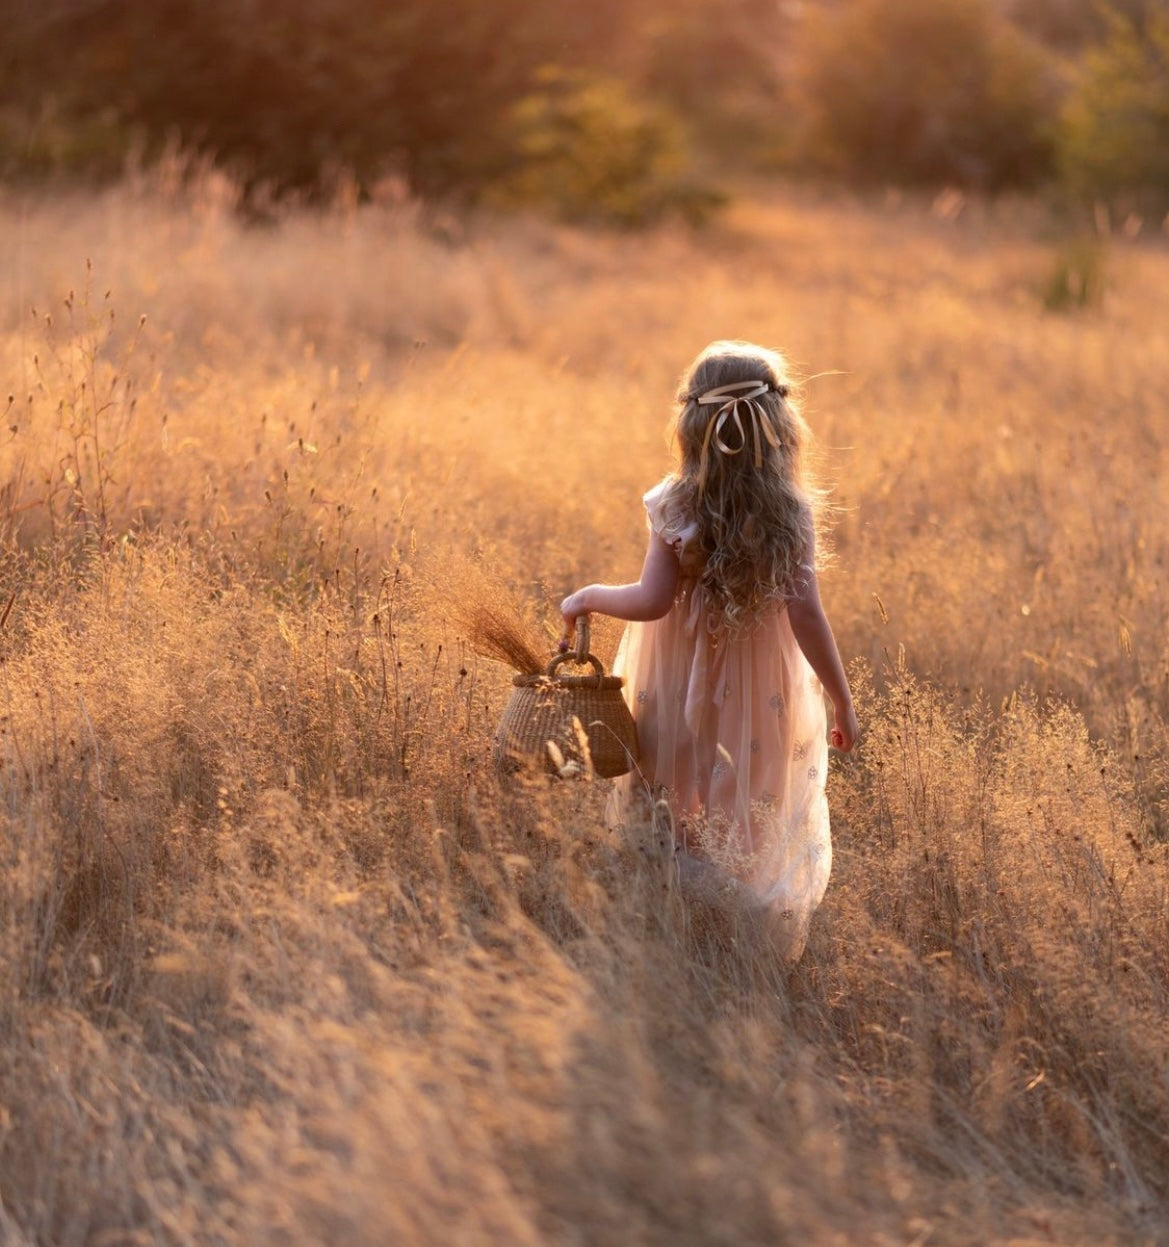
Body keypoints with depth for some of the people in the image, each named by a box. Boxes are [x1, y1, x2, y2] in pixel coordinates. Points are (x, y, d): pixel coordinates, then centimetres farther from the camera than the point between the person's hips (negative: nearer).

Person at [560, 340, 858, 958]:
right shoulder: (789, 512, -9)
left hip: (678, 691, 0)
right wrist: (842, 700, -7)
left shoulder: (676, 506, -9)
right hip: (758, 699, 0)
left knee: (671, 832, 12)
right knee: (751, 836, 11)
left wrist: (587, 596, 2)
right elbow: (805, 614, -14)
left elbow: (651, 601, -15)